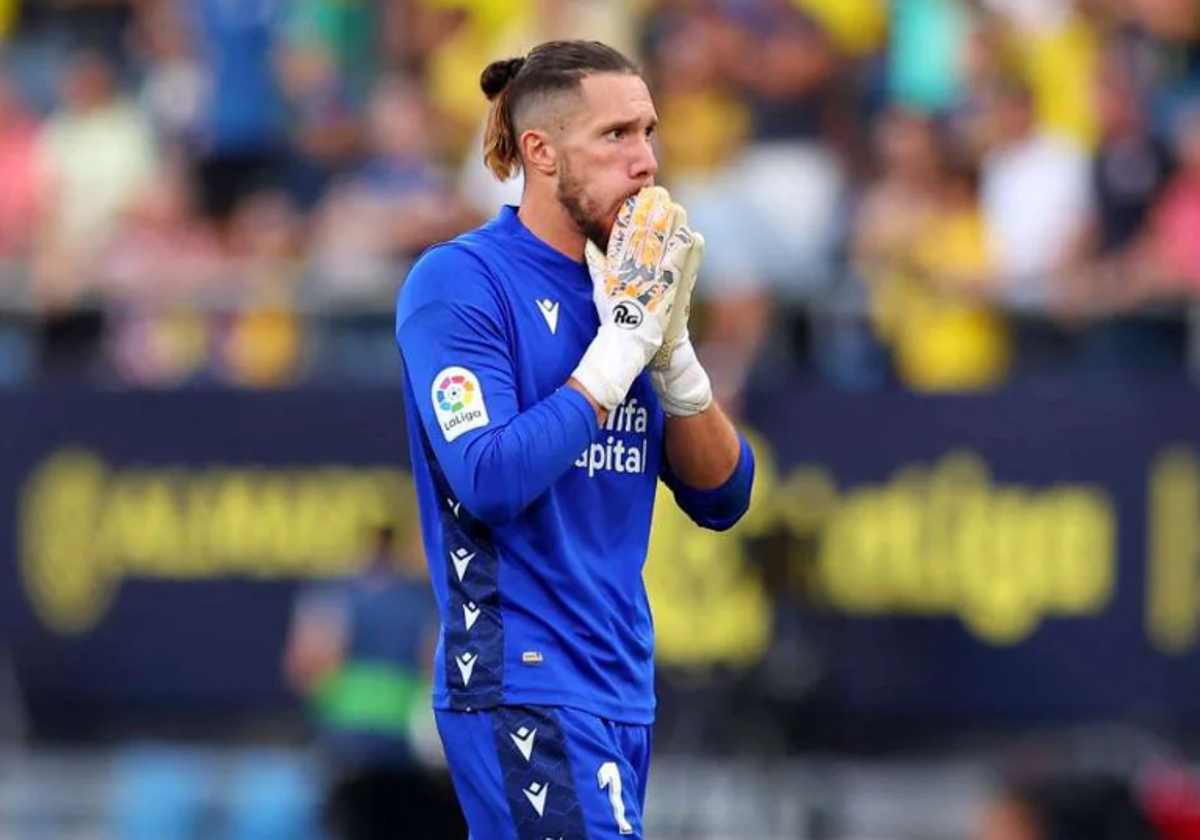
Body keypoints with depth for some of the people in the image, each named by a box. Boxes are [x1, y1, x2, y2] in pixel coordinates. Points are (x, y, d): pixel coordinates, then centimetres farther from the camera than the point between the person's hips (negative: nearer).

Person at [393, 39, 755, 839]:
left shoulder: (625, 287, 12)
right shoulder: (459, 283, -8)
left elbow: (722, 498, 10)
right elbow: (491, 481, -20)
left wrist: (670, 346, -5)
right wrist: (623, 343, -15)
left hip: (624, 682, 7)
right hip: (525, 686, -7)